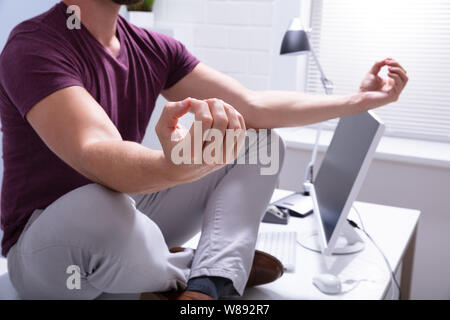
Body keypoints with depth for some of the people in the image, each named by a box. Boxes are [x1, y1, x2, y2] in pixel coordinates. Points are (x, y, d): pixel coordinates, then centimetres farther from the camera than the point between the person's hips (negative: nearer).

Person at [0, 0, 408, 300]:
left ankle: (205, 285, -22)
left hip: (131, 215, 7)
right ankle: (190, 272, -7)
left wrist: (359, 100, -3)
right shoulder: (35, 46, -20)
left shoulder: (153, 48, -1)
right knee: (102, 212, -42)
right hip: (45, 244, -6)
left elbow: (252, 105, -3)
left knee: (262, 141, 1)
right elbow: (99, 158, -36)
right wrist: (177, 165, -57)